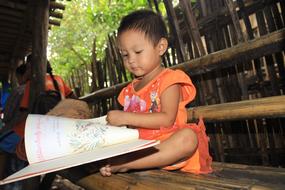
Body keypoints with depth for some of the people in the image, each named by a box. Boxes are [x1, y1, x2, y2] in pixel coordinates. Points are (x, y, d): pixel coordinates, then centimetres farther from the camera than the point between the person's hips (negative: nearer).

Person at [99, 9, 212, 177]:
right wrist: (115, 122, -9)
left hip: (166, 145, -5)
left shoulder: (168, 80, -5)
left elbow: (167, 119, -19)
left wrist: (126, 117, -20)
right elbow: (131, 124, 12)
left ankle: (124, 163, -30)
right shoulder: (130, 89, 14)